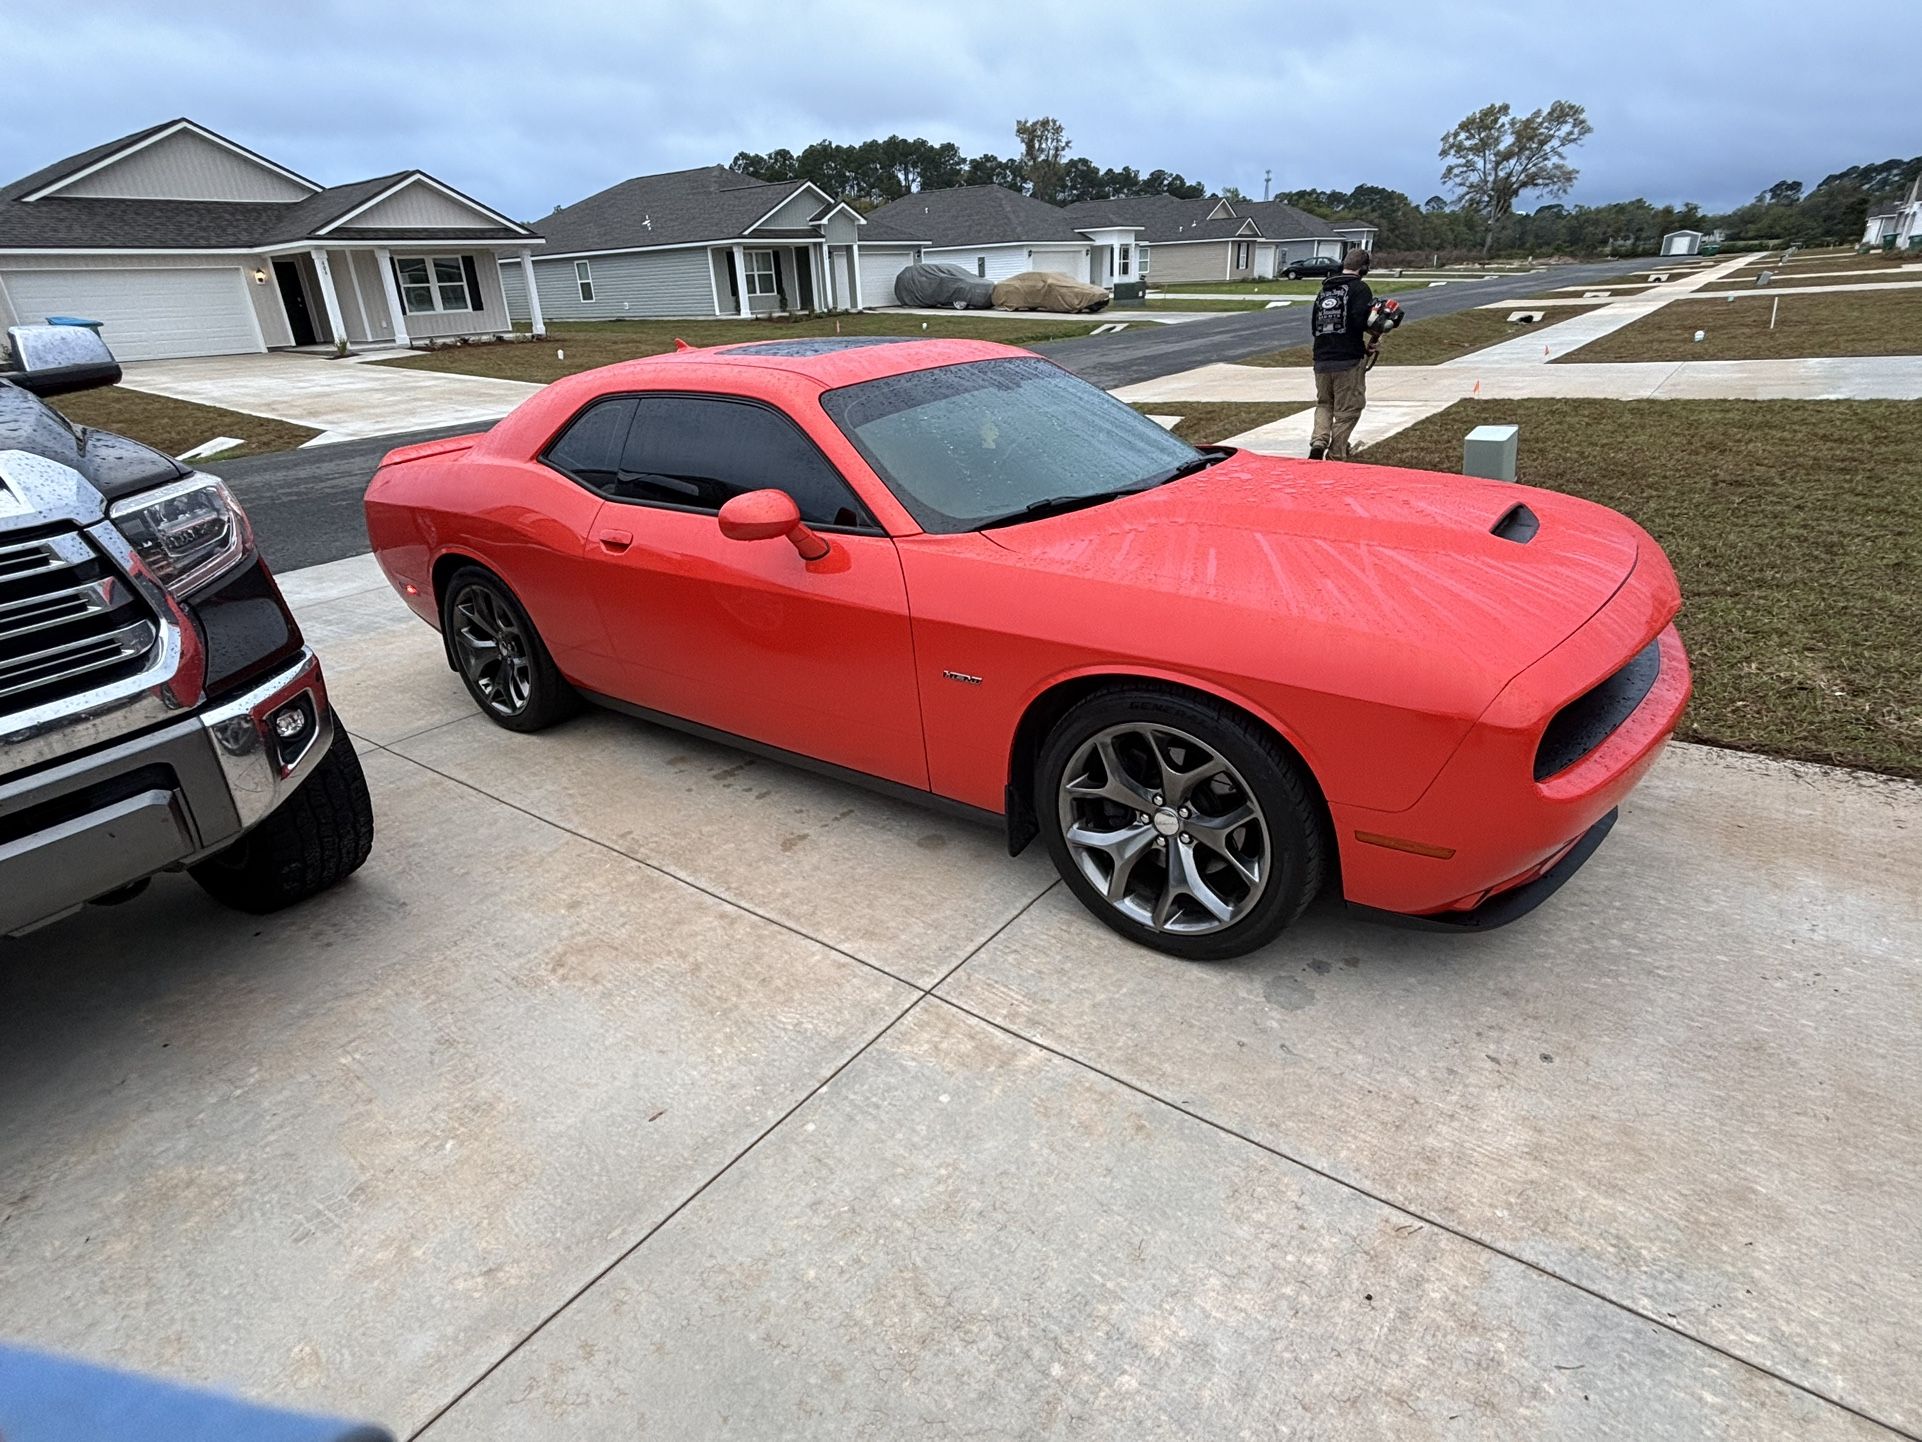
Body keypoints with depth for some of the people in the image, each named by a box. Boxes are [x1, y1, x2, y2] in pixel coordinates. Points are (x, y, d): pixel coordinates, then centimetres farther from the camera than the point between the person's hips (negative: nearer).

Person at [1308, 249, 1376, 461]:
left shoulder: (1324, 290, 14)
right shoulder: (1359, 288, -5)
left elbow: (1313, 325, 15)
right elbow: (1360, 321, -18)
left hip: (1321, 359, 6)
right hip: (1349, 360, -6)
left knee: (1324, 404, 20)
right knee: (1347, 411, 4)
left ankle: (1319, 442, -3)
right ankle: (1335, 456, 5)